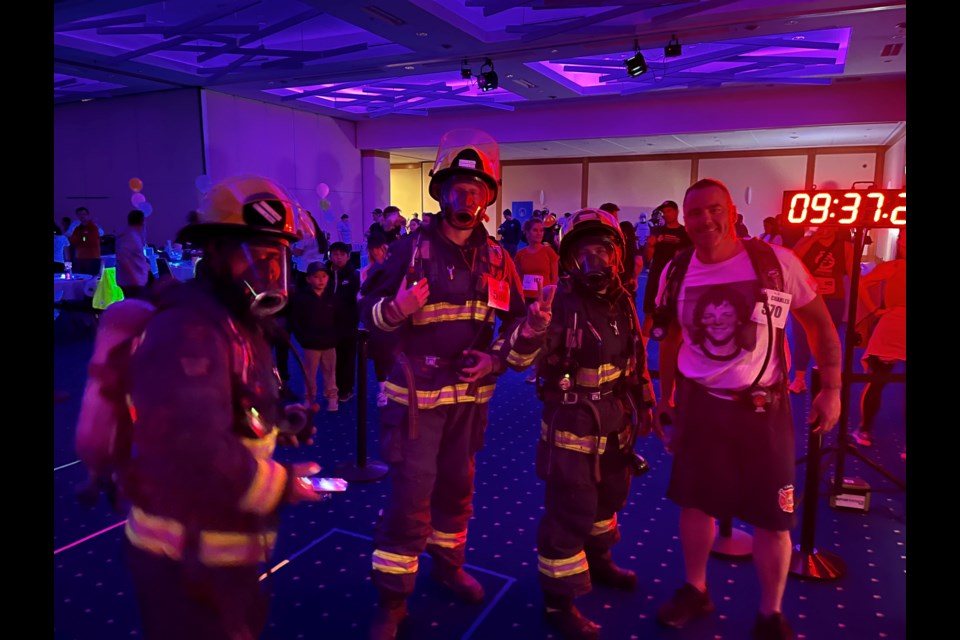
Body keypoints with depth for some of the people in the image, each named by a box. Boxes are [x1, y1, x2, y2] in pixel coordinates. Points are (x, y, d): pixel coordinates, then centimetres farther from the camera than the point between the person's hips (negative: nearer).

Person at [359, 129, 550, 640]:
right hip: (416, 393, -4)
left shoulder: (496, 258, 3)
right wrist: (395, 309, -28)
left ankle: (448, 565, 43)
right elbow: (367, 309, -7)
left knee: (457, 487, 20)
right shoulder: (412, 248, -10)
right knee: (410, 496, -2)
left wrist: (499, 358, -7)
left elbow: (515, 322, 10)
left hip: (470, 393, 5)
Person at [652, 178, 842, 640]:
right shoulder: (677, 272, -3)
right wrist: (665, 397, 12)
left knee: (773, 517, 7)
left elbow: (820, 324, 1)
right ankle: (695, 591, 37)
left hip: (763, 407, -2)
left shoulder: (777, 262, -12)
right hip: (698, 403, 2)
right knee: (695, 501, 14)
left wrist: (831, 389, -3)